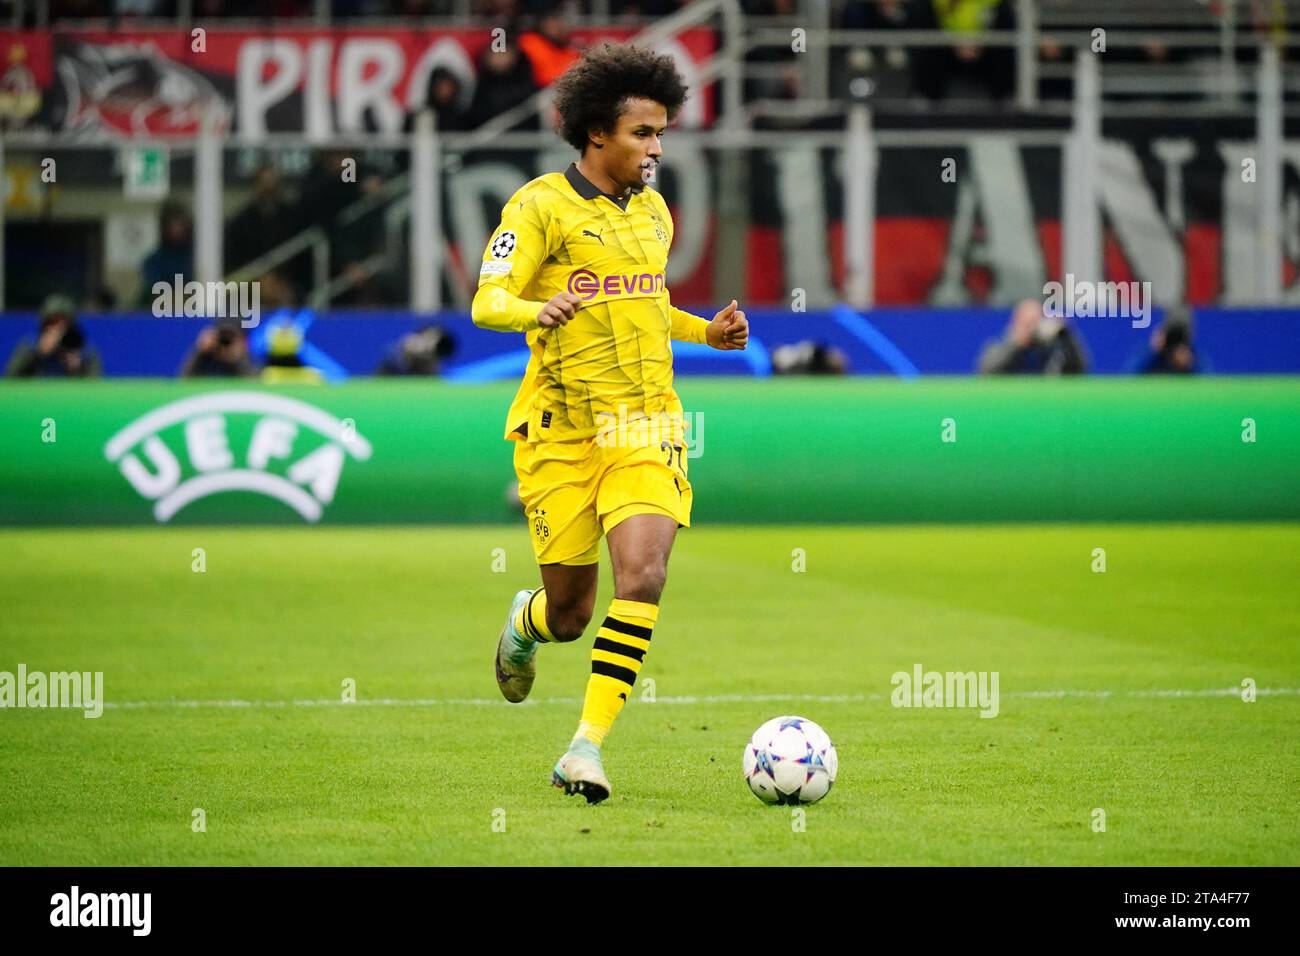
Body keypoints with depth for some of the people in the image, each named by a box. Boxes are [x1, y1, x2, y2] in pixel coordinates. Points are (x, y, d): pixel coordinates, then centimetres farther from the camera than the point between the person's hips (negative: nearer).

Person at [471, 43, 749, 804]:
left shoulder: (654, 212, 13)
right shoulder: (541, 205, -7)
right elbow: (488, 302, -16)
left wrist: (708, 332, 11)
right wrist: (540, 311, -37)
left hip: (647, 427, 4)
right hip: (562, 429, -4)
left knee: (643, 576, -20)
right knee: (570, 613, 5)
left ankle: (589, 745, -16)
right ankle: (526, 623, 45)